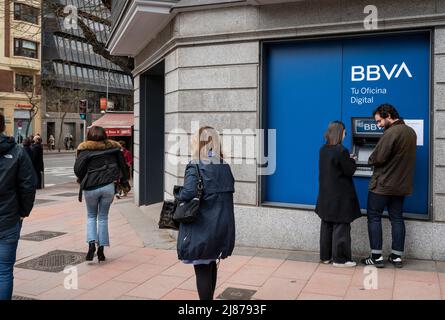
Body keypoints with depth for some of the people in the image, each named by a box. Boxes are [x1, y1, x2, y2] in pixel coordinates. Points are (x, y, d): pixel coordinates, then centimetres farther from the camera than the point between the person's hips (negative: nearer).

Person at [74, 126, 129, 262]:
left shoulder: (85, 149, -3)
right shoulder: (113, 147, 5)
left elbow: (78, 169, -7)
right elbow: (122, 165, 7)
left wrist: (82, 180, 12)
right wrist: (123, 180, 18)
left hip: (91, 187, -1)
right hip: (108, 186, 2)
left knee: (91, 216, 17)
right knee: (103, 217, 12)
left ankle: (91, 242, -3)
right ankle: (101, 248, 12)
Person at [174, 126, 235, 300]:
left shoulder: (195, 167, -13)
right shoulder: (225, 167, 6)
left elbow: (189, 193, -24)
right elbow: (227, 193, 5)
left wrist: (177, 193, -4)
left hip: (201, 227, -7)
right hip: (222, 226, 7)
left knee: (202, 269, 3)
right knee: (211, 265, 23)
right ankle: (209, 296, 38)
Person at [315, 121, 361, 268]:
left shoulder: (323, 150, 5)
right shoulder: (341, 151, -19)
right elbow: (349, 171, -13)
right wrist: (352, 161, 5)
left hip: (326, 194, 8)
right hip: (340, 196, -7)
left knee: (326, 226, 14)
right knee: (341, 227, 1)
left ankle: (325, 256, 22)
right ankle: (340, 258, 7)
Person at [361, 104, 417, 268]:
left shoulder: (391, 133, -19)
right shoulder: (411, 132, 9)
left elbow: (377, 158, -20)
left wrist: (371, 160, 0)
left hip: (382, 185, -8)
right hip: (401, 185, 8)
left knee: (374, 218, 3)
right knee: (397, 219, 12)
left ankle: (376, 256, 4)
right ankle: (397, 256, 16)